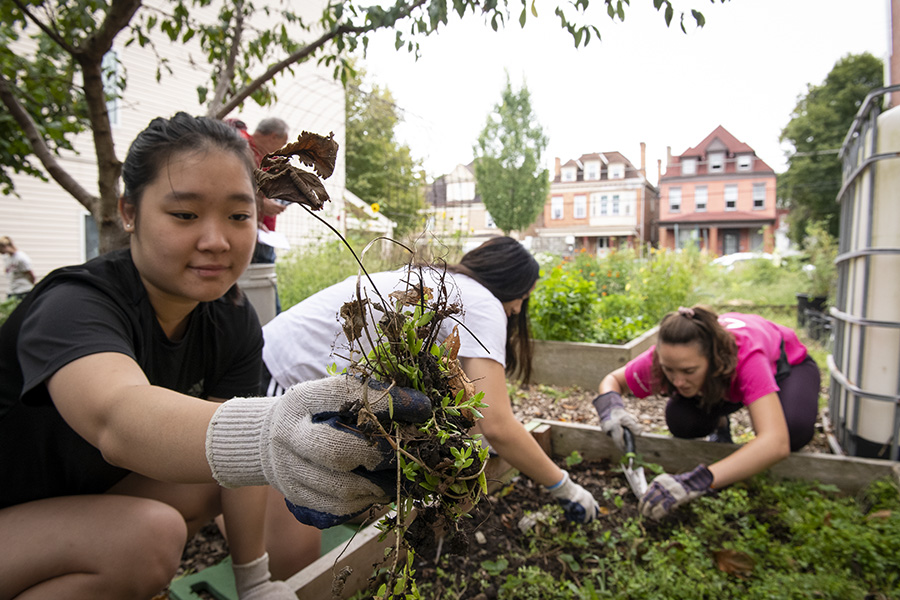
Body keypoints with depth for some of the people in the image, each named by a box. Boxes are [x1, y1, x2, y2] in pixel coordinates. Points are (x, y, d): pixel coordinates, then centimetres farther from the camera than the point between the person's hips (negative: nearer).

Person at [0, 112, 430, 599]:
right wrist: (266, 436, -70)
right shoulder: (72, 306, -29)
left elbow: (232, 450, -8)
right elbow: (115, 416, -51)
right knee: (150, 533, -27)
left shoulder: (233, 321, -10)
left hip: (87, 495, 7)